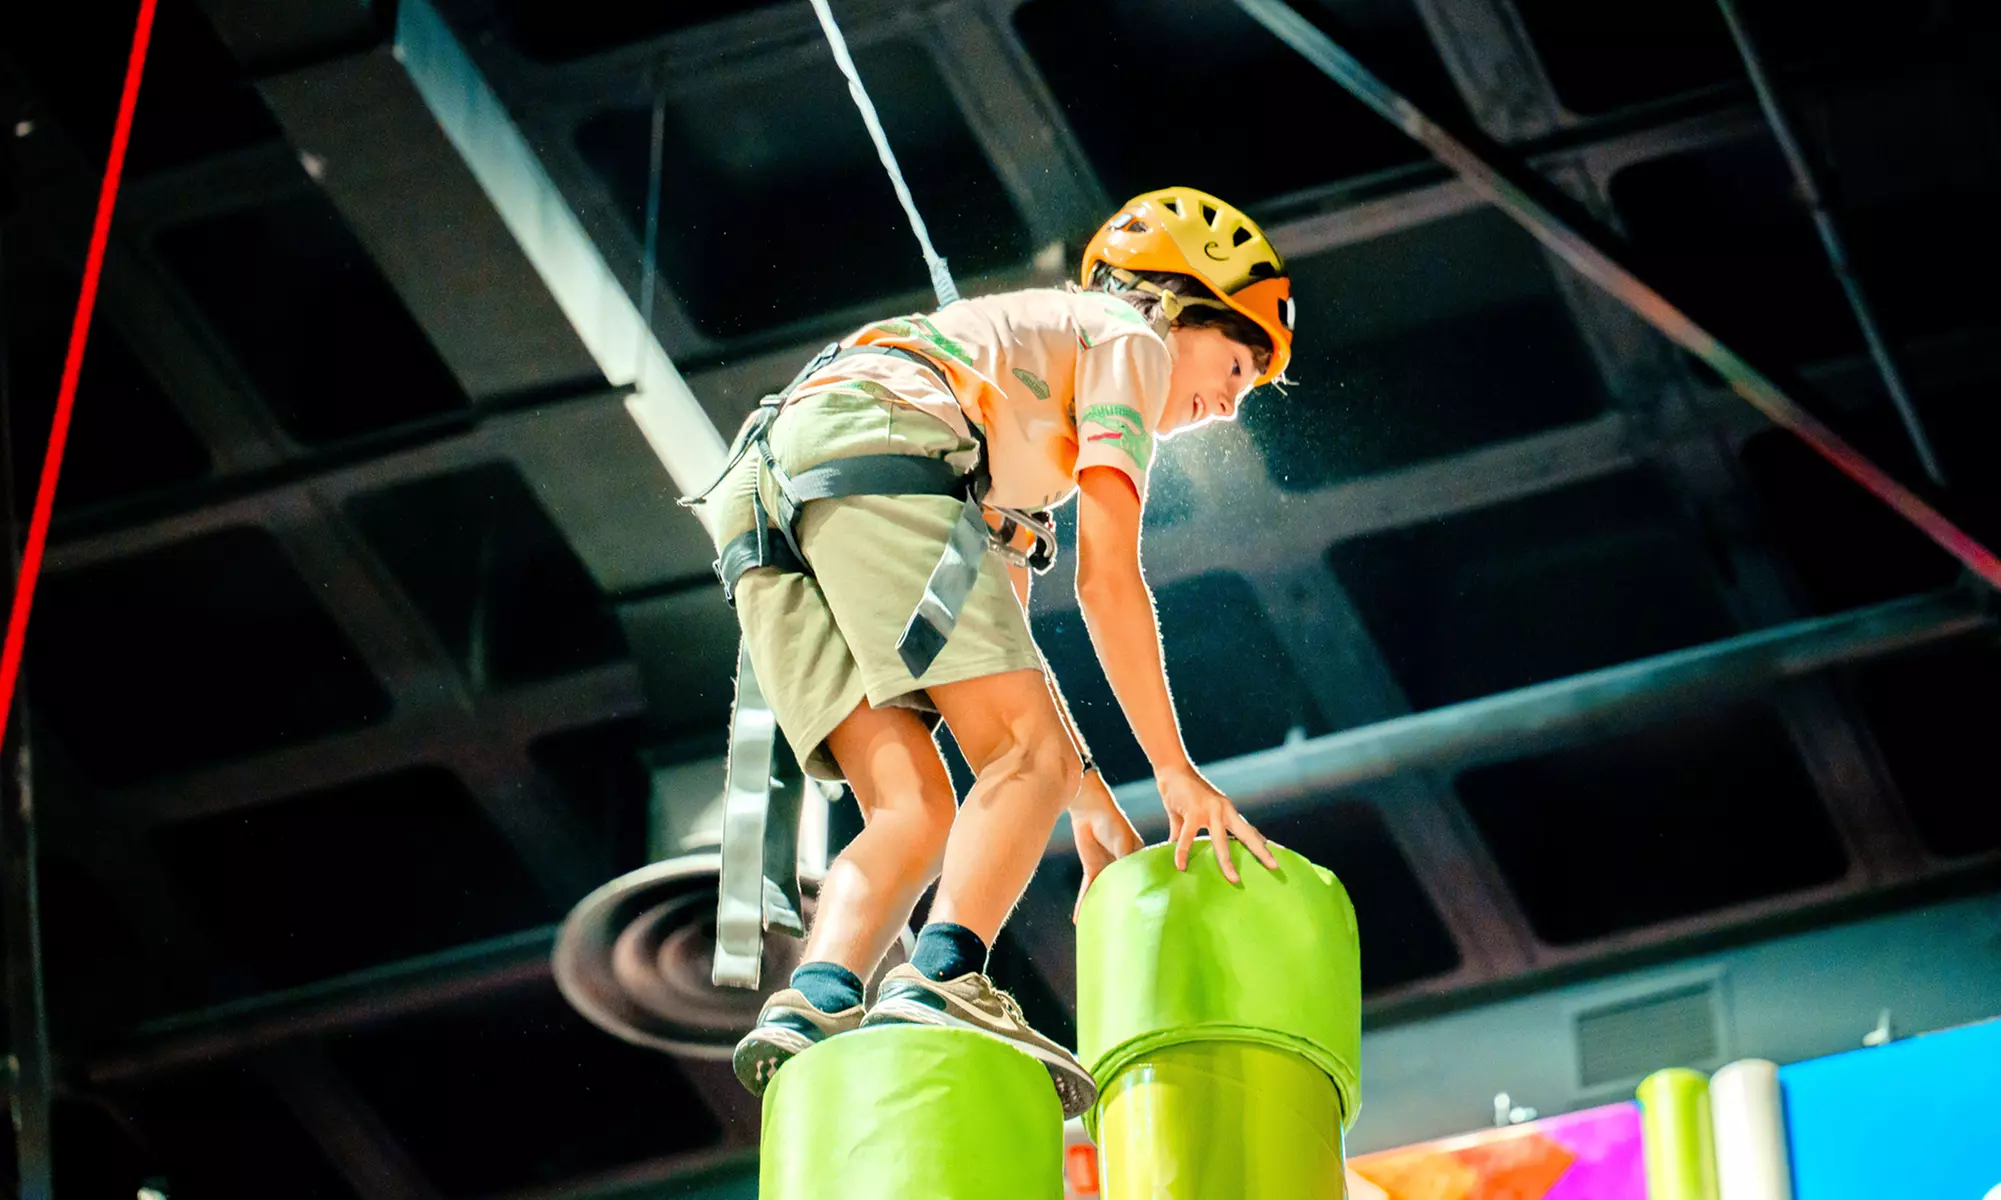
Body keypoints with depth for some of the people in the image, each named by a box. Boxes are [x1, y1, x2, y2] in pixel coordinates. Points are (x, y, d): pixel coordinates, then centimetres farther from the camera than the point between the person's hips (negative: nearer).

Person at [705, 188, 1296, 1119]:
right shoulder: (1131, 343, 15)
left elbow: (996, 654, 36)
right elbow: (1107, 576, 2)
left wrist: (1091, 798, 33)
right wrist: (1176, 773, 2)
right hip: (873, 444, -8)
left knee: (914, 815, 0)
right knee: (1029, 760, -13)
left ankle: (814, 1004, -25)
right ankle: (943, 983, -36)